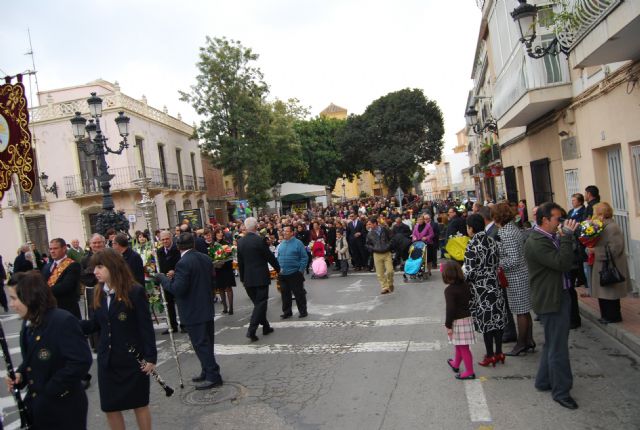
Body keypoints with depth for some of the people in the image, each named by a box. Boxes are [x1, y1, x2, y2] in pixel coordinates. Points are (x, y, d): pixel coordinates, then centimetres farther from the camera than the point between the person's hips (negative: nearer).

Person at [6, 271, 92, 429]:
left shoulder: (64, 321, -23)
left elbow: (81, 361, -27)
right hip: (36, 405, 8)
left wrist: (52, 389, -21)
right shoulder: (28, 323, 5)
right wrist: (20, 374, -1)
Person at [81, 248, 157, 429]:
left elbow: (146, 327, -14)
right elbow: (95, 324, 7)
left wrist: (150, 357, -15)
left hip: (133, 359, -5)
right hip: (107, 359, 6)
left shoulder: (135, 291, -15)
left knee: (139, 404, 10)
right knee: (110, 407, 12)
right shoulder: (99, 293, 3)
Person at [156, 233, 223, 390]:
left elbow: (178, 289, -23)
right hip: (207, 308, 8)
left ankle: (213, 376, 5)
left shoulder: (183, 263, -20)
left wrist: (163, 278, -10)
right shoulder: (205, 258, 5)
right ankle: (207, 371, 31)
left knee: (201, 344, 0)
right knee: (206, 343, 18)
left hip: (193, 313, -8)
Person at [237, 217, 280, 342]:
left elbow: (240, 262, 8)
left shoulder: (240, 242, 1)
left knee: (258, 303, 17)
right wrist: (278, 268, 9)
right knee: (260, 303, 0)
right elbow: (270, 257, -7)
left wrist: (242, 278, 17)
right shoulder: (259, 240, -15)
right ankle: (251, 330, -8)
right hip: (261, 277, -6)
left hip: (248, 278, 6)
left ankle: (266, 327, 26)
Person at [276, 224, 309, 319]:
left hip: (294, 273, -5)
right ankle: (287, 312, 22)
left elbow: (304, 257, -8)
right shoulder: (281, 244, 10)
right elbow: (278, 257, 17)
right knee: (285, 294, 11)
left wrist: (301, 270, -11)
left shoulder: (297, 243, -7)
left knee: (299, 293, 3)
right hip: (282, 274, 5)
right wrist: (279, 268, 6)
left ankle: (302, 311, 15)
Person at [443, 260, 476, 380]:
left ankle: (469, 372, 11)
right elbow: (471, 300, 13)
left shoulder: (449, 290, -20)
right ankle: (456, 364, 41)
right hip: (467, 317, 9)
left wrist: (448, 325, -14)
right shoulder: (465, 285, 3)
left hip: (457, 321, -8)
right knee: (459, 345, 24)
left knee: (463, 347, 2)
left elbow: (450, 309, -20)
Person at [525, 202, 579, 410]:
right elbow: (562, 263, -29)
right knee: (558, 347, 0)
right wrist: (567, 236, -25)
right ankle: (561, 391, 14)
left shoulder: (550, 237, 10)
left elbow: (564, 262, 13)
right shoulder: (536, 242, -22)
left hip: (559, 295, 11)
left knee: (553, 343, 21)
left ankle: (544, 381, 35)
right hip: (550, 299, -11)